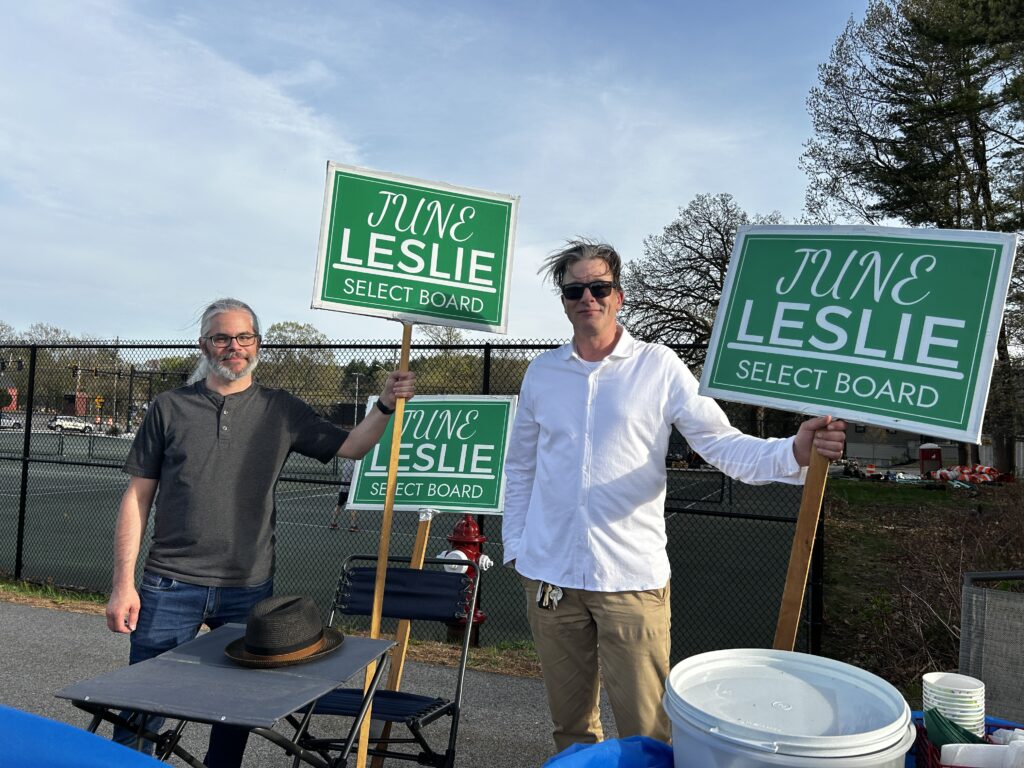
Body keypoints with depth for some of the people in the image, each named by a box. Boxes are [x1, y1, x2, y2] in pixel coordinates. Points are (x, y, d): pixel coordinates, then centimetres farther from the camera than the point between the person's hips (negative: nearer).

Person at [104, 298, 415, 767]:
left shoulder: (281, 410, 6)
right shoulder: (170, 408, 3)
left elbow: (351, 446, 7)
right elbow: (137, 498, 3)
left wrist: (386, 406, -10)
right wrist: (124, 584, -2)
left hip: (249, 589, 1)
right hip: (170, 586, -1)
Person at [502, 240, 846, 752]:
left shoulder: (658, 367, -2)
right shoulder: (541, 372, 7)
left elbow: (724, 445, -9)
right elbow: (519, 467, 14)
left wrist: (794, 451, -26)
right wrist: (514, 547, 11)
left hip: (632, 577, -3)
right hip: (548, 575, 3)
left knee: (645, 732, 1)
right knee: (570, 724, 17)